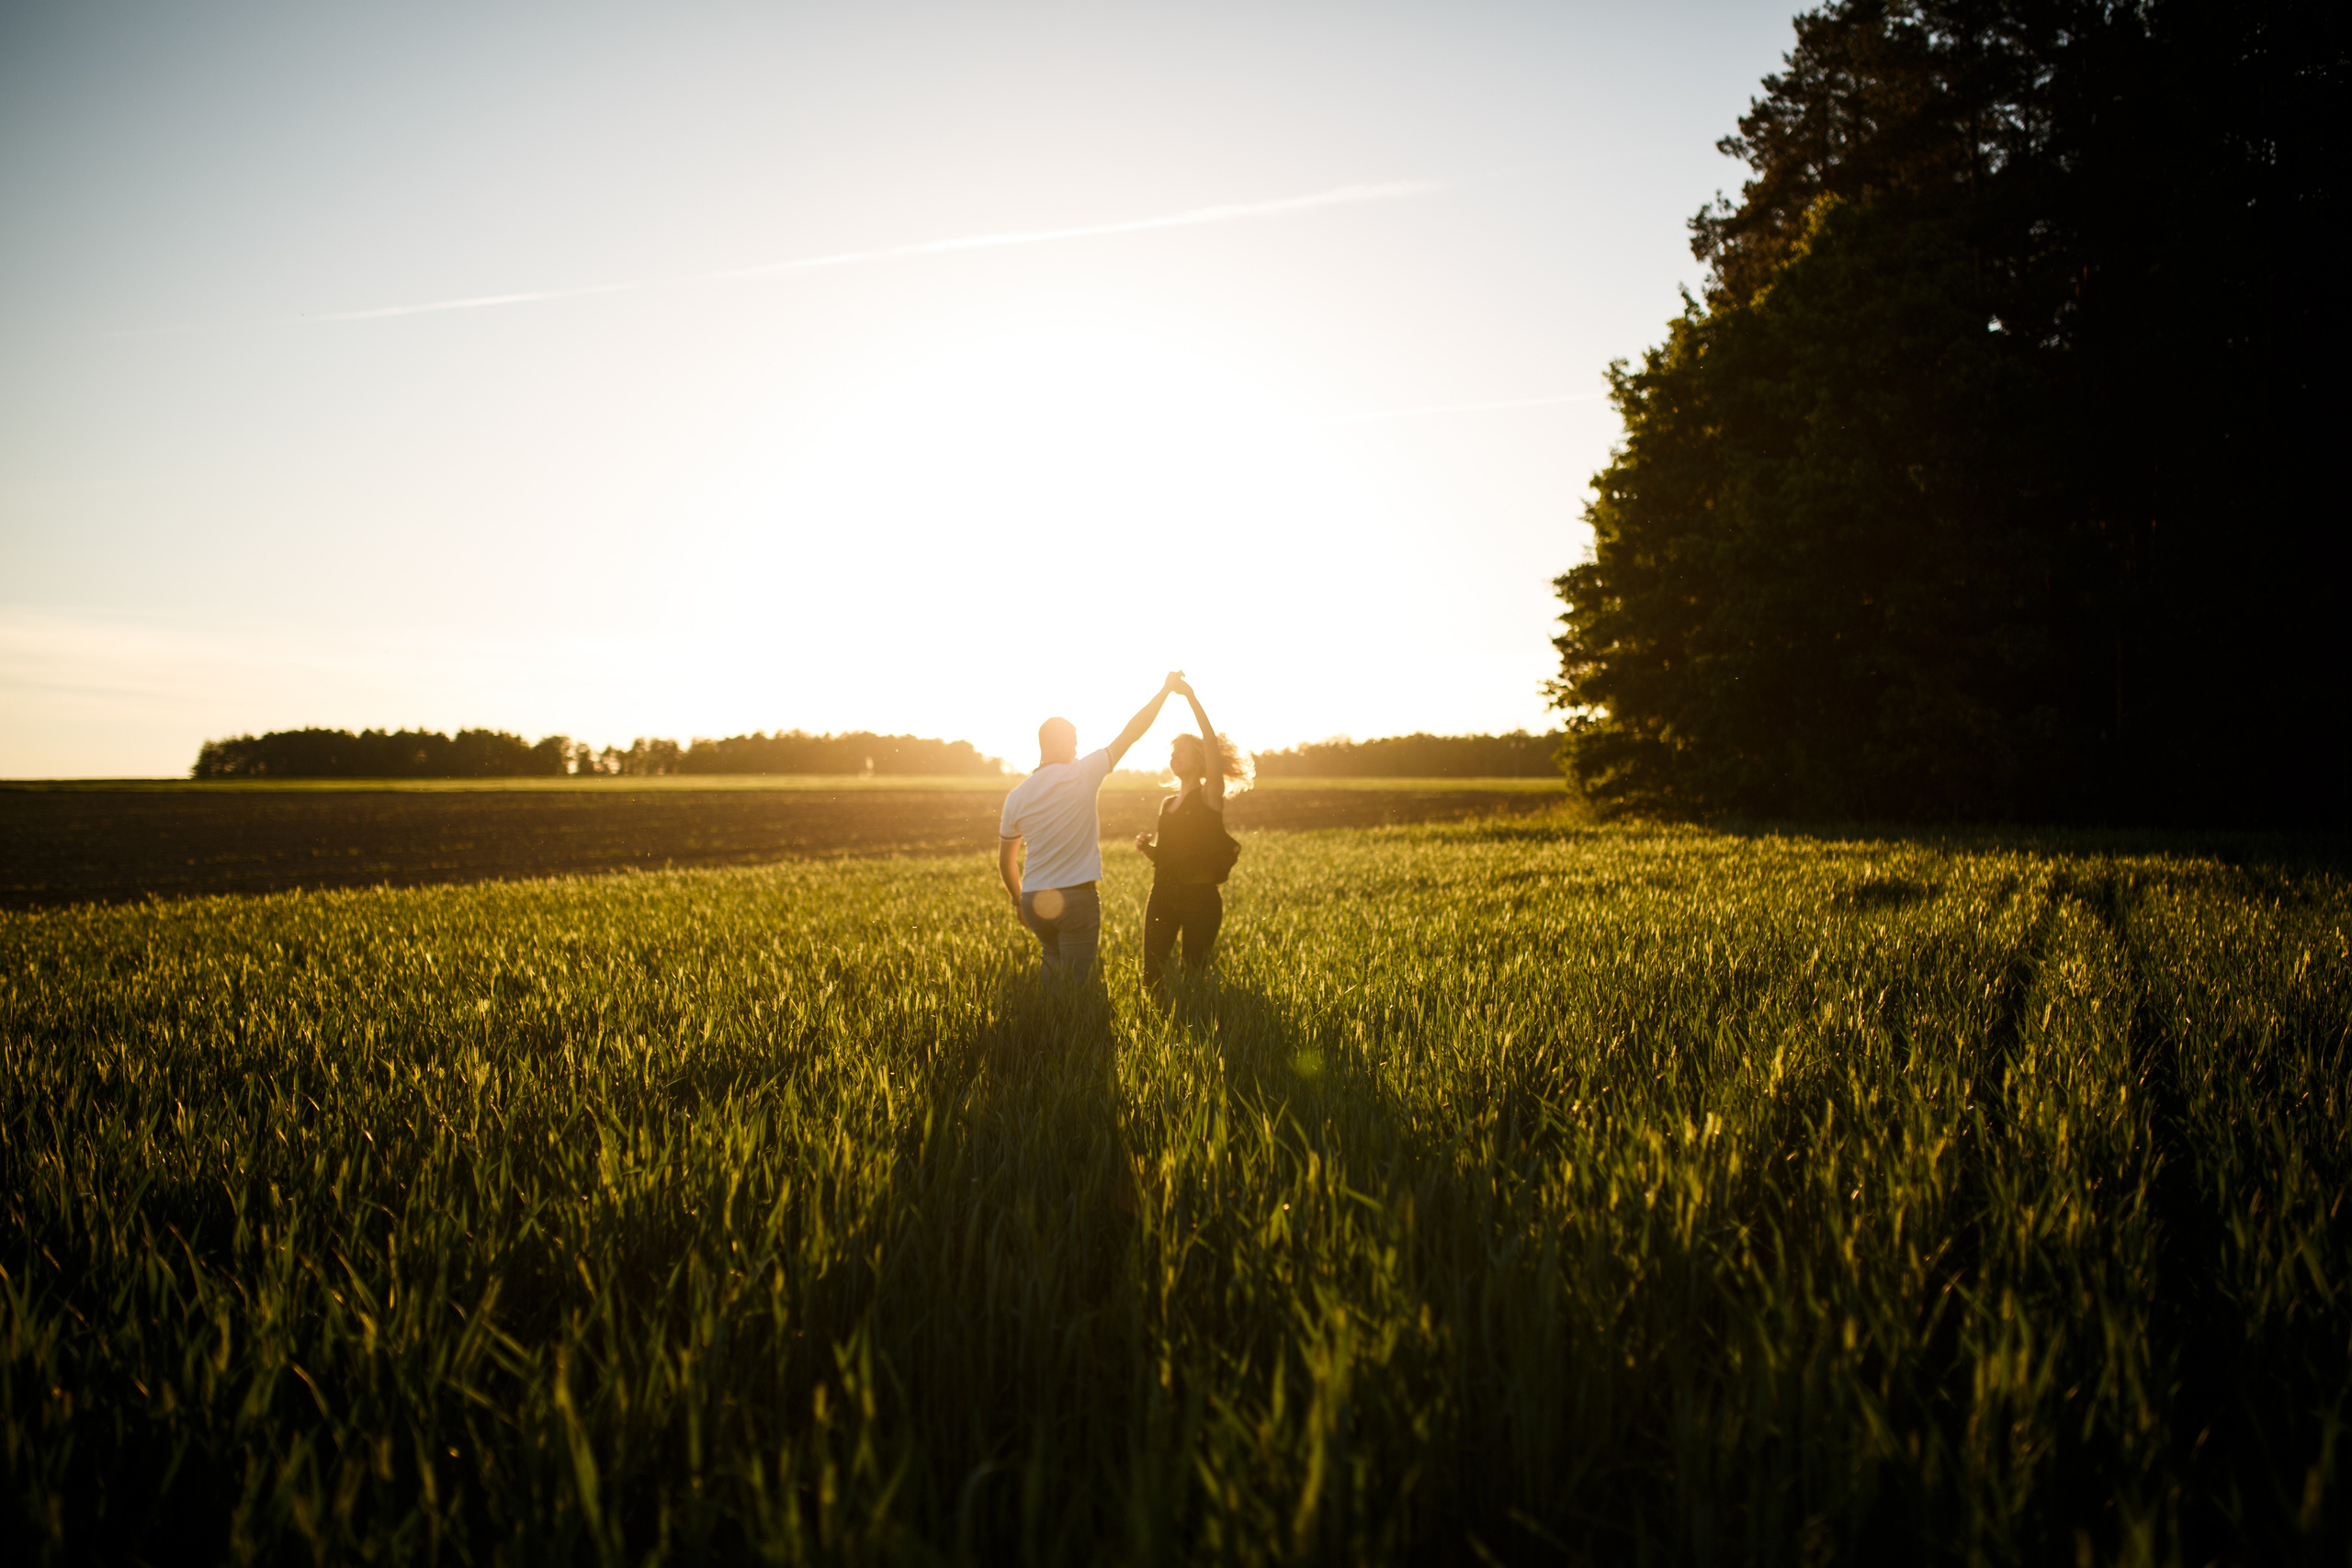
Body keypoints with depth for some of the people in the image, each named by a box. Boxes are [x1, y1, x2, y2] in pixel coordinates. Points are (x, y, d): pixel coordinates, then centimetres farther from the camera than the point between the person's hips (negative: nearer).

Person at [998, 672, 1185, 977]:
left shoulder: (1016, 796, 4)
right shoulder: (1082, 775, -7)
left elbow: (1006, 862, 13)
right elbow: (1131, 733, -1)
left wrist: (1018, 900, 28)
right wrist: (1166, 690, 7)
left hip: (1034, 900, 4)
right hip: (1076, 896, -4)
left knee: (1054, 973, 19)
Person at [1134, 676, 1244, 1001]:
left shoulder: (1210, 795, -1)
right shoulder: (1167, 803, 17)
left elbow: (1212, 742, -16)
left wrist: (1191, 698, -19)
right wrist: (1146, 847, 1)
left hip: (1200, 897, -5)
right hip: (1164, 895, 6)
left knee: (1194, 977, -3)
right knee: (1152, 977, -1)